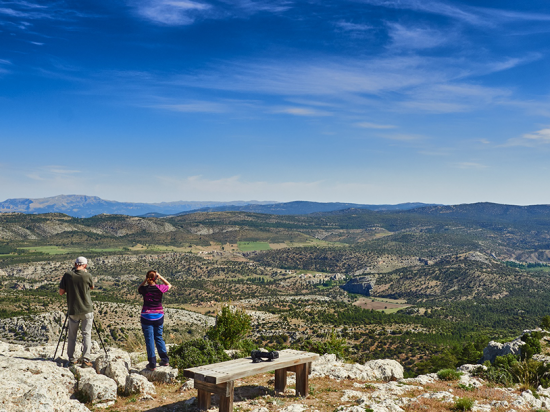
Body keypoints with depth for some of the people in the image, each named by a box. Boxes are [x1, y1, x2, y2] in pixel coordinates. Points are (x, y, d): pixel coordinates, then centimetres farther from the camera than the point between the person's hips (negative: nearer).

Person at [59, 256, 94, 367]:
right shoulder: (87, 276, -7)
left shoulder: (67, 275, -4)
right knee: (86, 334, 3)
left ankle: (71, 359, 15)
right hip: (87, 310, -2)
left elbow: (61, 292, -1)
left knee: (72, 335, 12)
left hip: (73, 311, 2)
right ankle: (85, 360, -2)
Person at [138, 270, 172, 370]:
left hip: (147, 316, -2)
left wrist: (145, 281, 5)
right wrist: (160, 277, 7)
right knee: (159, 337, 17)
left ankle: (152, 364, 4)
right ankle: (165, 360, 18)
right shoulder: (160, 288, -7)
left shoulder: (144, 289, -10)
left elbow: (139, 289, 16)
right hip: (159, 316, 2)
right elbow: (169, 285, 15)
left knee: (149, 340, 3)